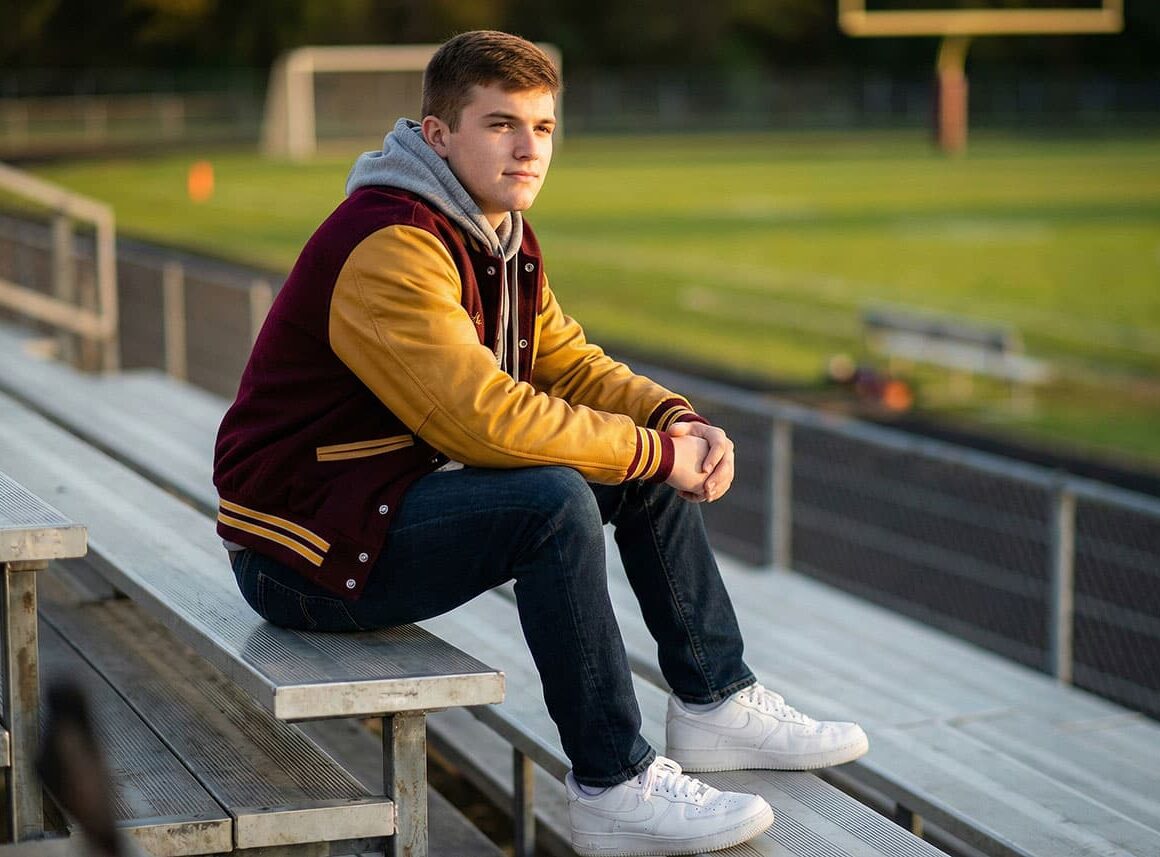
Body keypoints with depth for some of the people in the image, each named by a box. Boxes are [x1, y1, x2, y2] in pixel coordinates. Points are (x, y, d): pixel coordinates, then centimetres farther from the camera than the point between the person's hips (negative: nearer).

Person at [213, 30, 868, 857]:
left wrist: (677, 421, -8)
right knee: (553, 501, -31)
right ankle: (614, 787, -21)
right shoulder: (390, 247, -24)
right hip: (309, 547, -10)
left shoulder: (502, 235, 8)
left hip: (410, 493, 10)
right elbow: (483, 415, -31)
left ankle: (718, 702, 18)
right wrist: (655, 451, -22)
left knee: (653, 462, 8)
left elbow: (568, 363, 12)